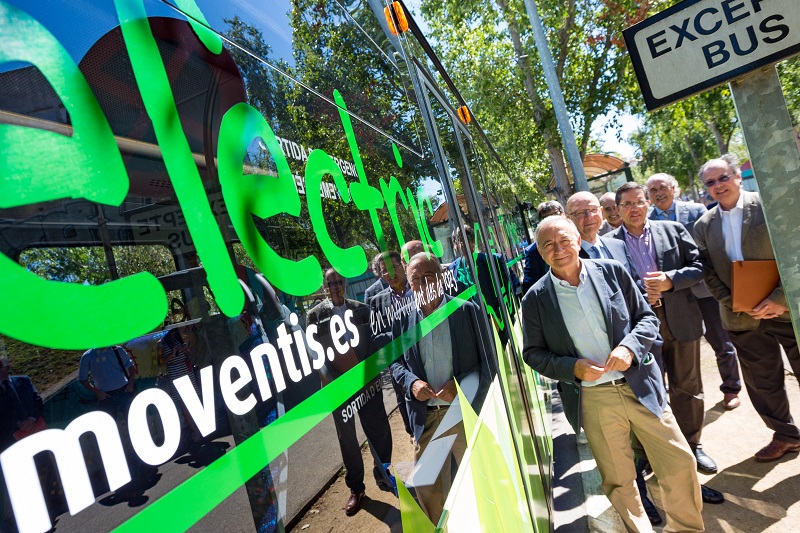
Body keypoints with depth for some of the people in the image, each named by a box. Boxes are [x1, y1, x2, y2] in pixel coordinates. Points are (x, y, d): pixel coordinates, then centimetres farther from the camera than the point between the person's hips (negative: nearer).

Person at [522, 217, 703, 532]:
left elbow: (647, 317, 4)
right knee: (618, 481, 12)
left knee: (679, 462, 11)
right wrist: (573, 367, -16)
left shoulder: (612, 272, -2)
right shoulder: (535, 299, -5)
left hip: (639, 385, 2)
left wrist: (629, 347, -15)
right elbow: (533, 353, 0)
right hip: (592, 398, -1)